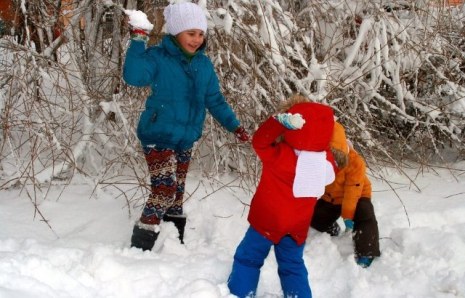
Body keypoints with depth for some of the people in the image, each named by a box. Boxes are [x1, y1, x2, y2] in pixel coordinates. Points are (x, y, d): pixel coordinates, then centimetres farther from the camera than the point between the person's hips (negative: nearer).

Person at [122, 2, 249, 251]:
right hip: (159, 137, -6)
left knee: (176, 193, 15)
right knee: (165, 190, -16)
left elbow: (215, 100, 14)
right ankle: (139, 247, -8)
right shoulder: (158, 57, -13)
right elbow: (133, 77, -32)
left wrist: (234, 126, 5)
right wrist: (138, 40, -37)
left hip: (185, 139, 6)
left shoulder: (204, 64, 6)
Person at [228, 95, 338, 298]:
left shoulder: (279, 155, -23)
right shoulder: (325, 160, -11)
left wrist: (282, 120, -25)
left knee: (248, 258, 12)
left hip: (268, 219, -4)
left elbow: (259, 140, -15)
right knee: (293, 265, 20)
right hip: (297, 225, 4)